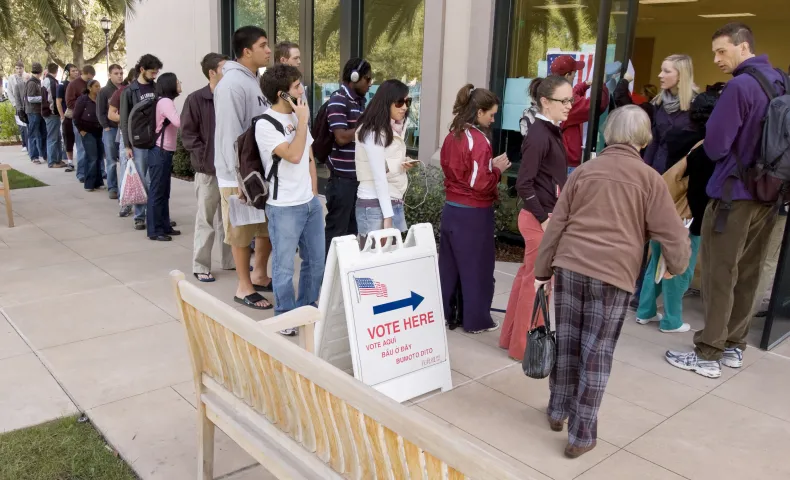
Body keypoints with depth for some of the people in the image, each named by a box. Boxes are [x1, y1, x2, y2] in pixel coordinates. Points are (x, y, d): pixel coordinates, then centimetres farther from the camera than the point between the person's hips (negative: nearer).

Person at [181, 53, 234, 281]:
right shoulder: (195, 99, -6)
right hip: (208, 170, -4)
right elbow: (188, 134, -7)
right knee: (206, 220, 2)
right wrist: (206, 159, -14)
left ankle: (230, 260, 27)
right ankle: (200, 266, 12)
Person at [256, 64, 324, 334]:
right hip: (284, 208, -7)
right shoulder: (265, 125, -13)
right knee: (284, 266, 5)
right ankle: (285, 316, 21)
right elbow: (294, 155, -24)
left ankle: (307, 309, 32)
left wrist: (314, 194, 13)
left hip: (310, 203, 7)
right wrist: (303, 121, -13)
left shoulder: (298, 117, 10)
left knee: (316, 261, 15)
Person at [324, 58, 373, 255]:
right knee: (337, 228, 1)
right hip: (342, 177, -9)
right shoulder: (338, 101, -13)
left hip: (359, 175, 9)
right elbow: (342, 137, -21)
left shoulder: (360, 100, 14)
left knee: (353, 227, 17)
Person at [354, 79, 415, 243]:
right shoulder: (373, 131, -13)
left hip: (394, 202, 8)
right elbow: (379, 177, -17)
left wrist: (403, 165, -3)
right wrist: (387, 216, -19)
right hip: (375, 205, -8)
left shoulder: (395, 128, 11)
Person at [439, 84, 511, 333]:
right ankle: (476, 320, 19)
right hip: (474, 214, -7)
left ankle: (442, 313, 27)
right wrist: (498, 169, -6)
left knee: (448, 264, 16)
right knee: (477, 268, 7)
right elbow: (481, 183, -23)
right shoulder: (479, 141, -18)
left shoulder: (452, 135, 6)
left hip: (451, 208, 7)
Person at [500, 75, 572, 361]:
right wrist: (543, 218, -17)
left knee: (528, 277, 16)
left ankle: (511, 338, 29)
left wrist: (551, 216, 9)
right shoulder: (539, 136, -17)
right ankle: (525, 346, 16)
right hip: (539, 219, -9)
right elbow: (523, 184, -21)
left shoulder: (552, 132, 10)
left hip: (547, 216, 9)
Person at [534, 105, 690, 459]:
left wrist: (543, 270, 17)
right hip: (612, 273, -3)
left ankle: (558, 410, 33)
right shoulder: (649, 178, 2)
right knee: (597, 354, 5)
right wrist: (677, 266, 22)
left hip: (570, 266, 3)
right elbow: (672, 233, 2)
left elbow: (556, 225, 10)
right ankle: (581, 435, 13)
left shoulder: (584, 171, 10)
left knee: (567, 342, 17)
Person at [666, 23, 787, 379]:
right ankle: (734, 347, 24)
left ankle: (708, 354, 6)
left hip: (733, 194, -8)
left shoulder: (740, 86, -16)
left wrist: (716, 139, 4)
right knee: (747, 275, 14)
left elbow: (714, 146, -15)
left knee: (719, 277, -1)